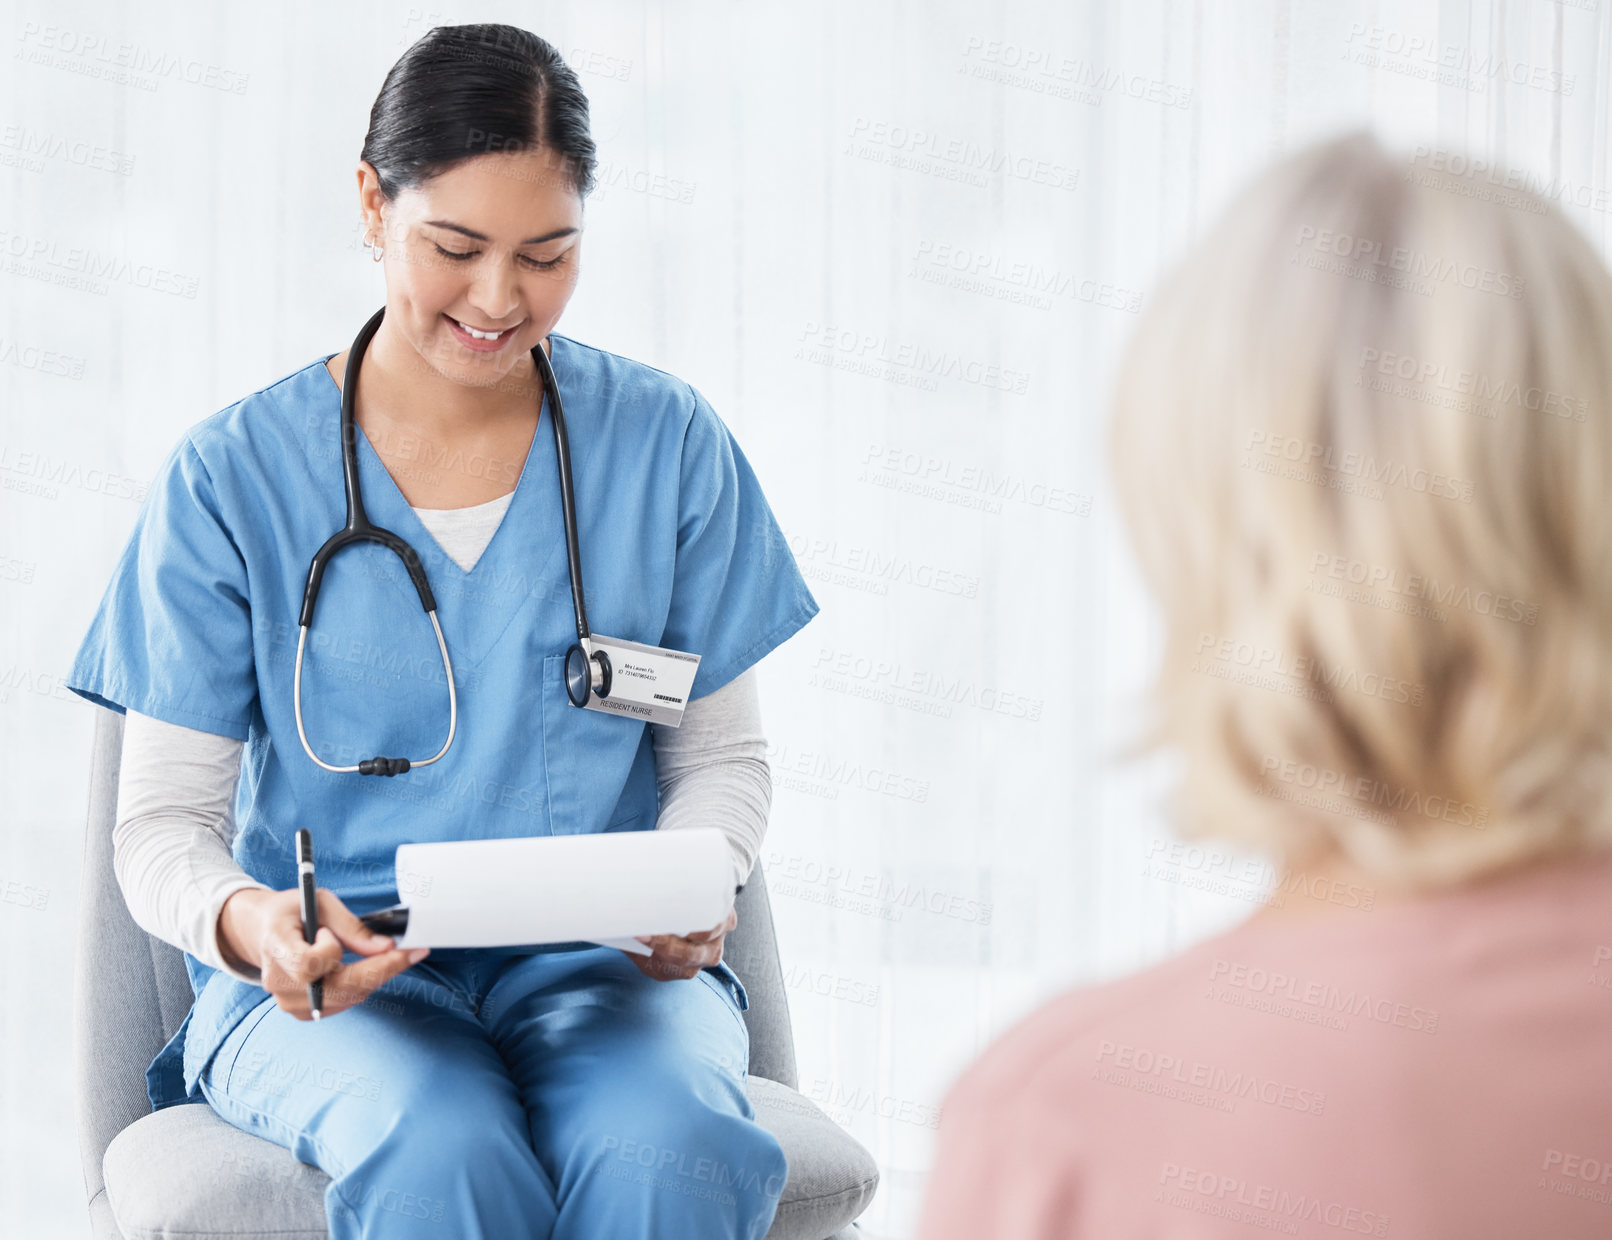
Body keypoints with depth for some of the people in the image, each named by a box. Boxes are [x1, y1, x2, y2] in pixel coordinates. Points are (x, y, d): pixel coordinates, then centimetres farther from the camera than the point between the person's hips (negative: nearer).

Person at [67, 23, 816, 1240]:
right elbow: (163, 820, 1)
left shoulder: (666, 442, 6)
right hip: (330, 980, -1)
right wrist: (247, 921, -23)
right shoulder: (233, 476, 1)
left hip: (602, 958, 1)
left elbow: (723, 754, 12)